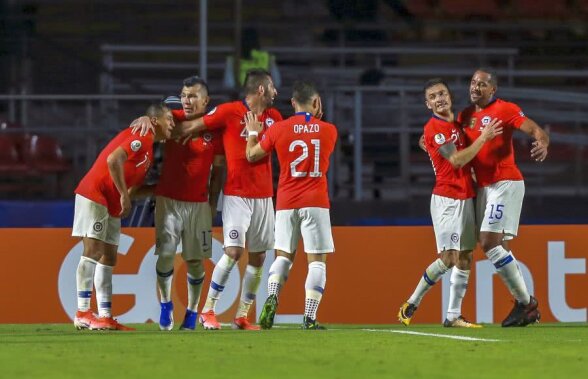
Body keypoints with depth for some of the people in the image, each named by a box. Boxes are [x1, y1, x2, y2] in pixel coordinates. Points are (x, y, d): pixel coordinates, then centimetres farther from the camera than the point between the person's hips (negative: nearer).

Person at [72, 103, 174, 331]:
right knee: (93, 251, -14)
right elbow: (113, 160, -27)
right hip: (94, 195, -10)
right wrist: (124, 195, -23)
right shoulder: (140, 138, -12)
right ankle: (83, 313, -16)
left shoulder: (148, 148, 20)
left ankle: (105, 316, 8)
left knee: (109, 258, 8)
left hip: (113, 205, 10)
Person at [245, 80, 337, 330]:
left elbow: (252, 155, 11)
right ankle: (309, 318, -9)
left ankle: (272, 298, -10)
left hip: (286, 203, 2)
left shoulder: (278, 129, -1)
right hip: (315, 203, -2)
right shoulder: (328, 131, 0)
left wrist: (253, 132, 28)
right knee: (317, 260, 1)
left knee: (283, 255, 15)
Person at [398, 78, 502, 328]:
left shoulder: (457, 124, 14)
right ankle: (411, 304, -1)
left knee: (465, 258, 5)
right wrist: (483, 138, -15)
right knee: (449, 258, -13)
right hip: (446, 199, -8)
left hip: (465, 198, 8)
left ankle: (453, 316, 6)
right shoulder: (434, 128, -11)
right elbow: (457, 160, -19)